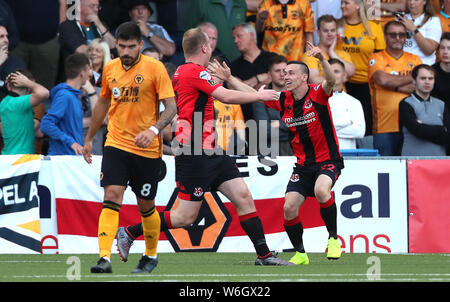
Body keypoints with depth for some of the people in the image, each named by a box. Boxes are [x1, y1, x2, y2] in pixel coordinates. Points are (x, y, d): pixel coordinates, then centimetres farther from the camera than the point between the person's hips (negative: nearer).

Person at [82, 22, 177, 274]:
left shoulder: (155, 68, -8)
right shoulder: (110, 69, 6)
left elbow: (171, 106, -10)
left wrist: (153, 130, -27)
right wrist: (90, 138, 26)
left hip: (147, 149, -3)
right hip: (116, 144, 3)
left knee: (146, 206, 8)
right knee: (112, 196, -14)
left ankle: (151, 256, 30)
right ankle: (105, 258, -22)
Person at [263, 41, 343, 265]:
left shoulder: (317, 95, -12)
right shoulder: (283, 100, 2)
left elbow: (331, 81, -33)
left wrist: (322, 59, -51)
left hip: (328, 160, -5)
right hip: (303, 165, 5)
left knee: (321, 190, -34)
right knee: (289, 208, -9)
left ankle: (333, 239, -15)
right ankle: (300, 253, 12)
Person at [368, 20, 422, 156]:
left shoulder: (414, 60, 15)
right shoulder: (377, 58, 6)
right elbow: (383, 80, -12)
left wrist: (396, 86, -7)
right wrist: (411, 78, -2)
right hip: (385, 127, -3)